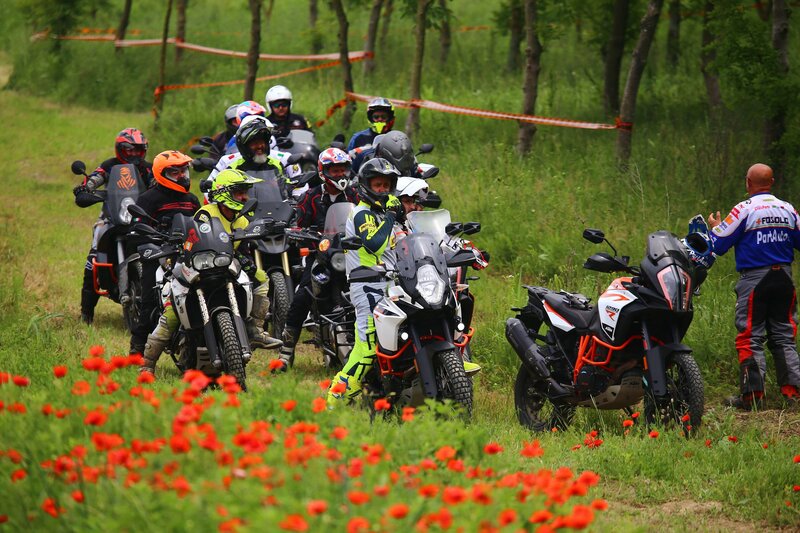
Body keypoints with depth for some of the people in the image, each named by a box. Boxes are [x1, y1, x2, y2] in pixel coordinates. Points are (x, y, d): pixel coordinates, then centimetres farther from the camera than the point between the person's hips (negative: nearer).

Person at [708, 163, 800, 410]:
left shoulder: (744, 210, -9)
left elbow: (718, 245, -8)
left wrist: (715, 227, 14)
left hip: (754, 278, -5)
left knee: (751, 337, -1)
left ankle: (753, 394, -5)